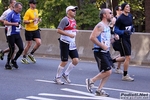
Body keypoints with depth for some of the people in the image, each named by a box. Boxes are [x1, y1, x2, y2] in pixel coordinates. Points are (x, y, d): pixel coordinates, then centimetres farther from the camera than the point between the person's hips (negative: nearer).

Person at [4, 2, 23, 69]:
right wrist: (14, 24, -23)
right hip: (11, 35, -7)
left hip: (17, 34, 7)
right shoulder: (11, 14, -12)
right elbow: (5, 22, -20)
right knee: (12, 49, -4)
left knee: (21, 48, -1)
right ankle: (7, 63, 13)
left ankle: (14, 60, 19)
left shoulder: (18, 14, 13)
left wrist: (19, 26, 11)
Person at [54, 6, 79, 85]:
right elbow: (59, 30, -21)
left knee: (76, 60, -2)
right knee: (64, 62, -3)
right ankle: (57, 78, 14)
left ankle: (66, 74, 17)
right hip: (65, 43, -8)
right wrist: (69, 34, -24)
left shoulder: (74, 20, 14)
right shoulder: (65, 20, -13)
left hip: (72, 44, 8)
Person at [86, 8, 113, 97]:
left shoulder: (107, 26, 16)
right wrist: (102, 46, -22)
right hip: (100, 52, -9)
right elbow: (92, 37, -24)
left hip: (106, 52, 9)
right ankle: (91, 81, 7)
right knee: (107, 72, -11)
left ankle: (99, 90, 15)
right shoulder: (100, 25, -14)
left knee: (109, 72, 7)